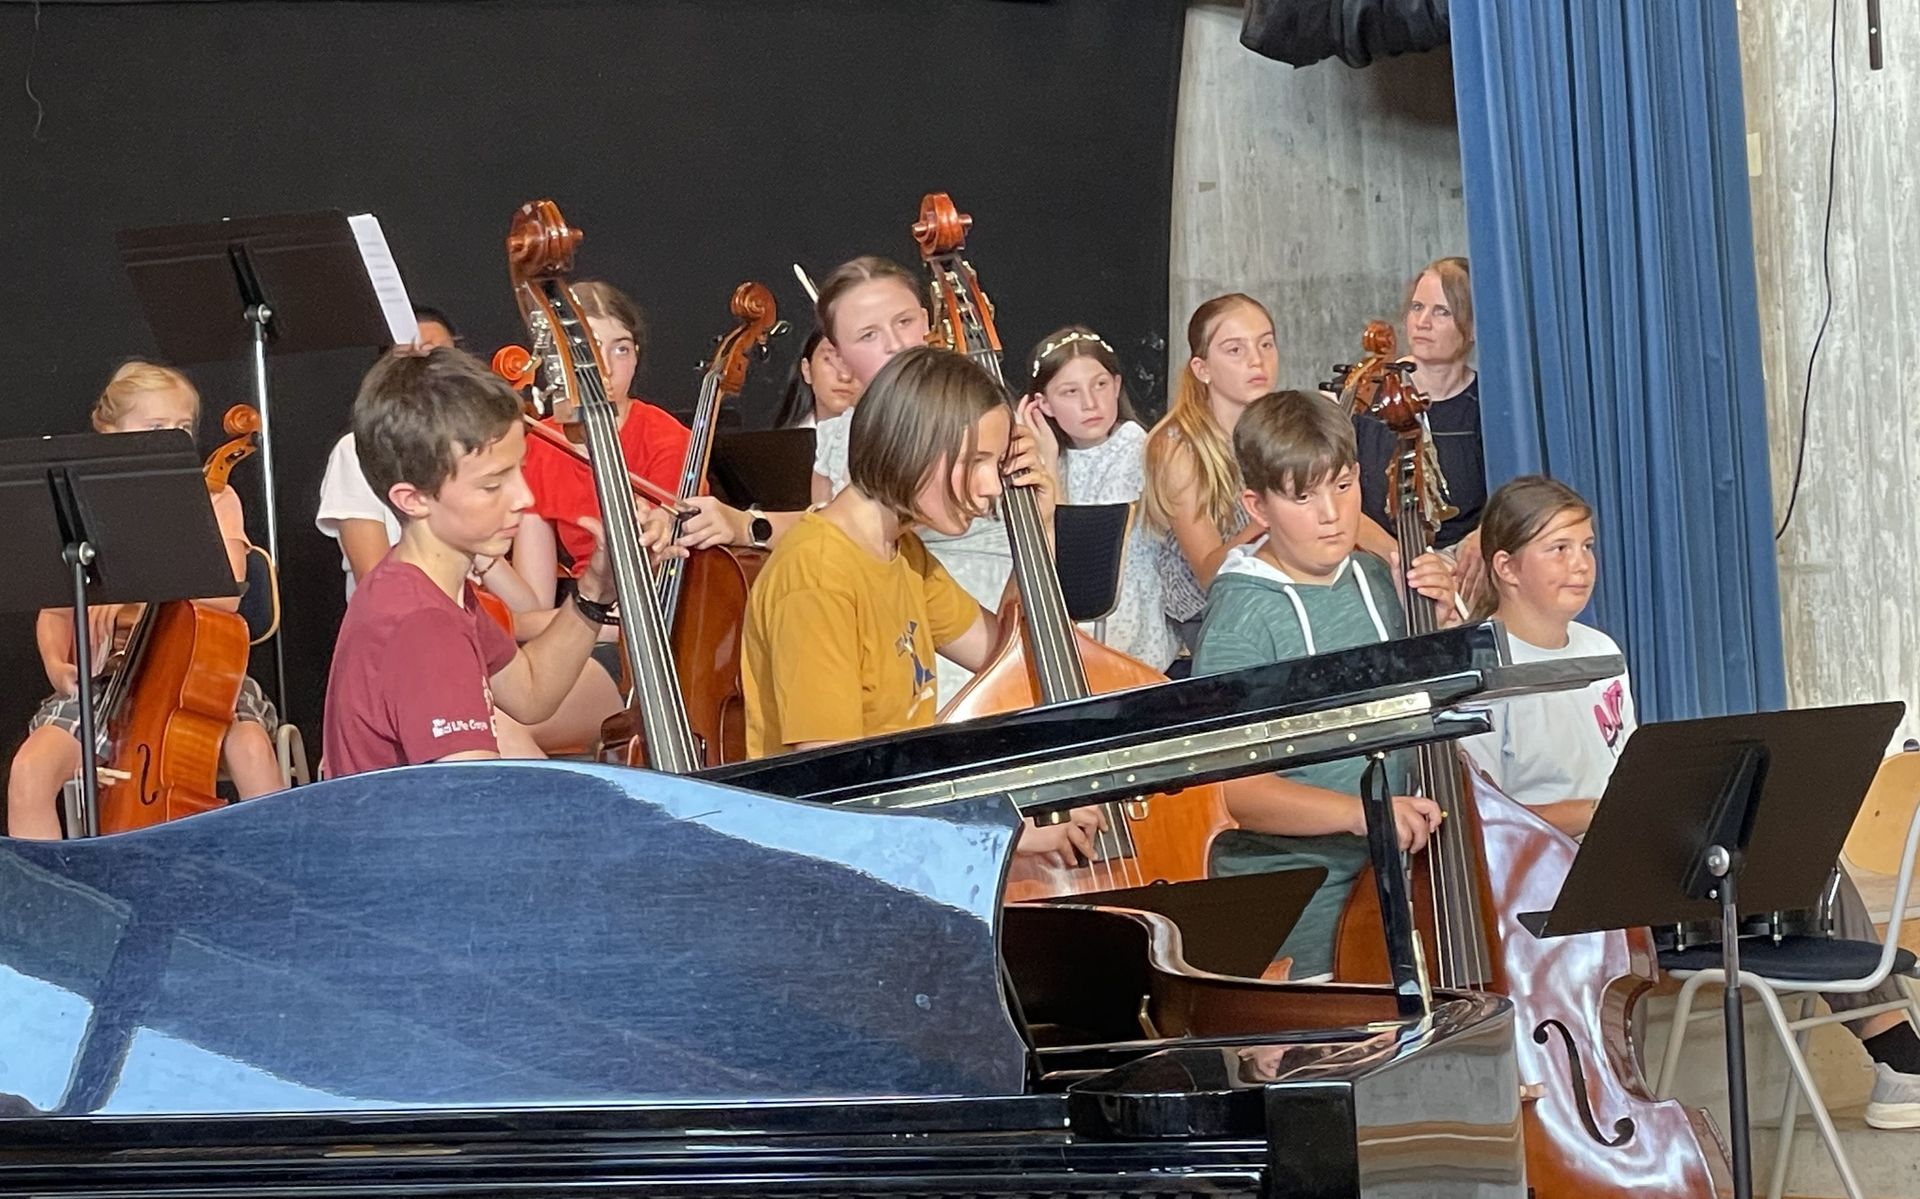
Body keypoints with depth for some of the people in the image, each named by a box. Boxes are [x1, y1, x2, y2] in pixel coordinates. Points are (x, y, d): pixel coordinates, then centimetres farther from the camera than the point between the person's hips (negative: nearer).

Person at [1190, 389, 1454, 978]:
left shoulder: (1377, 581, 6)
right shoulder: (1244, 616, -13)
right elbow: (1231, 788, -20)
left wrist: (1443, 627, 1)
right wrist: (1357, 812, -30)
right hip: (1291, 905, -6)